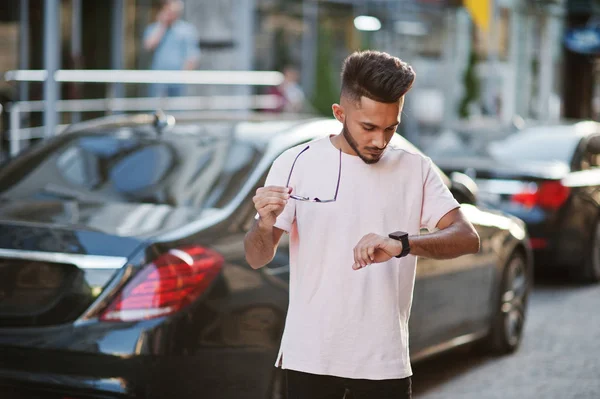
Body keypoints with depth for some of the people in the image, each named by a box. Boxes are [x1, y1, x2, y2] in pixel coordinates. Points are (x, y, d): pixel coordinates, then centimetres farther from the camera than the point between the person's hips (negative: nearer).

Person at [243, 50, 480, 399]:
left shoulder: (416, 169, 1)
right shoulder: (296, 164, -5)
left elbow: (468, 238, -9)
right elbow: (257, 259, -3)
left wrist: (401, 244, -28)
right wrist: (265, 225, -27)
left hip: (386, 359, 1)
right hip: (311, 357, -1)